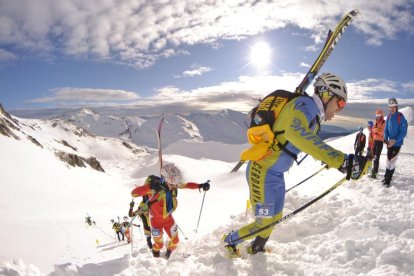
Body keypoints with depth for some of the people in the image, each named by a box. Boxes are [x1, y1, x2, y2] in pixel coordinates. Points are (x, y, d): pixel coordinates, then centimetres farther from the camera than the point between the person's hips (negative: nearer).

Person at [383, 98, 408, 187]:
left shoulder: (401, 117, -17)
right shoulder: (389, 117, 2)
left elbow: (403, 132, -18)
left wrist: (395, 140, -25)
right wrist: (386, 139, -7)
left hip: (397, 144, -6)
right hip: (389, 143, 6)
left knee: (392, 161, -3)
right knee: (388, 161, 16)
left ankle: (388, 181, 4)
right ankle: (386, 177, 29)